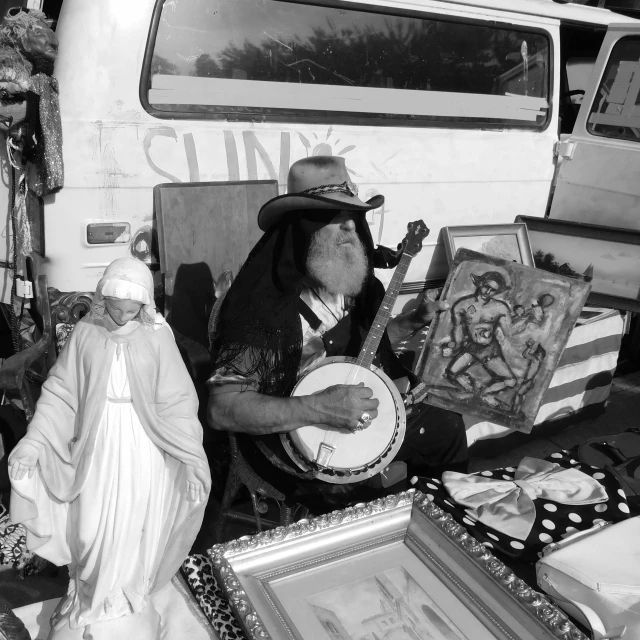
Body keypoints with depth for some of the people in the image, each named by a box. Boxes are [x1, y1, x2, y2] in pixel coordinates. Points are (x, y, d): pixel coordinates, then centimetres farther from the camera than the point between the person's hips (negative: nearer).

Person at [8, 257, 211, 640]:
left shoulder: (158, 335, -10)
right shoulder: (86, 332, -4)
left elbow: (177, 401, -10)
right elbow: (61, 392, 0)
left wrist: (192, 459, -15)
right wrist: (34, 442, -10)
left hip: (142, 447, -1)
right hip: (97, 444, 2)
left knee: (133, 528, 9)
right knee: (92, 527, 10)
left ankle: (126, 606, 33)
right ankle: (91, 602, 36)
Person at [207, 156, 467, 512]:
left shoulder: (352, 281, -3)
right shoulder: (265, 305, -27)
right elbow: (221, 408, -30)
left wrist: (415, 321, 2)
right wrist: (319, 409, -37)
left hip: (363, 414, 8)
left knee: (447, 429, 13)